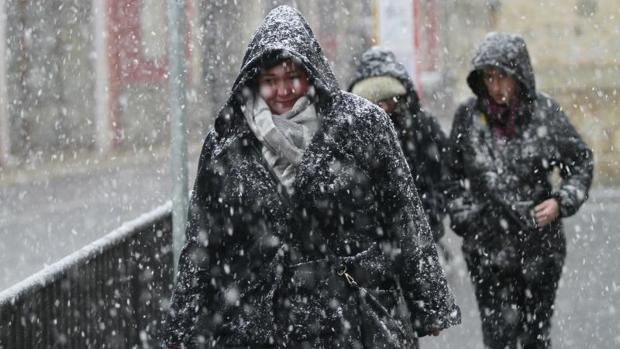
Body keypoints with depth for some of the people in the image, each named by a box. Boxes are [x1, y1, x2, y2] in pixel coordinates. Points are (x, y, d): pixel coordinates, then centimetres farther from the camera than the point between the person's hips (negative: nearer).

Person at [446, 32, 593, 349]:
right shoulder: (468, 116, 0)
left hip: (539, 243, 0)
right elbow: (453, 174, 12)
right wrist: (462, 214, 2)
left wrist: (561, 202, -9)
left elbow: (580, 162, 6)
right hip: (487, 247, 0)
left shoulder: (545, 112, -3)